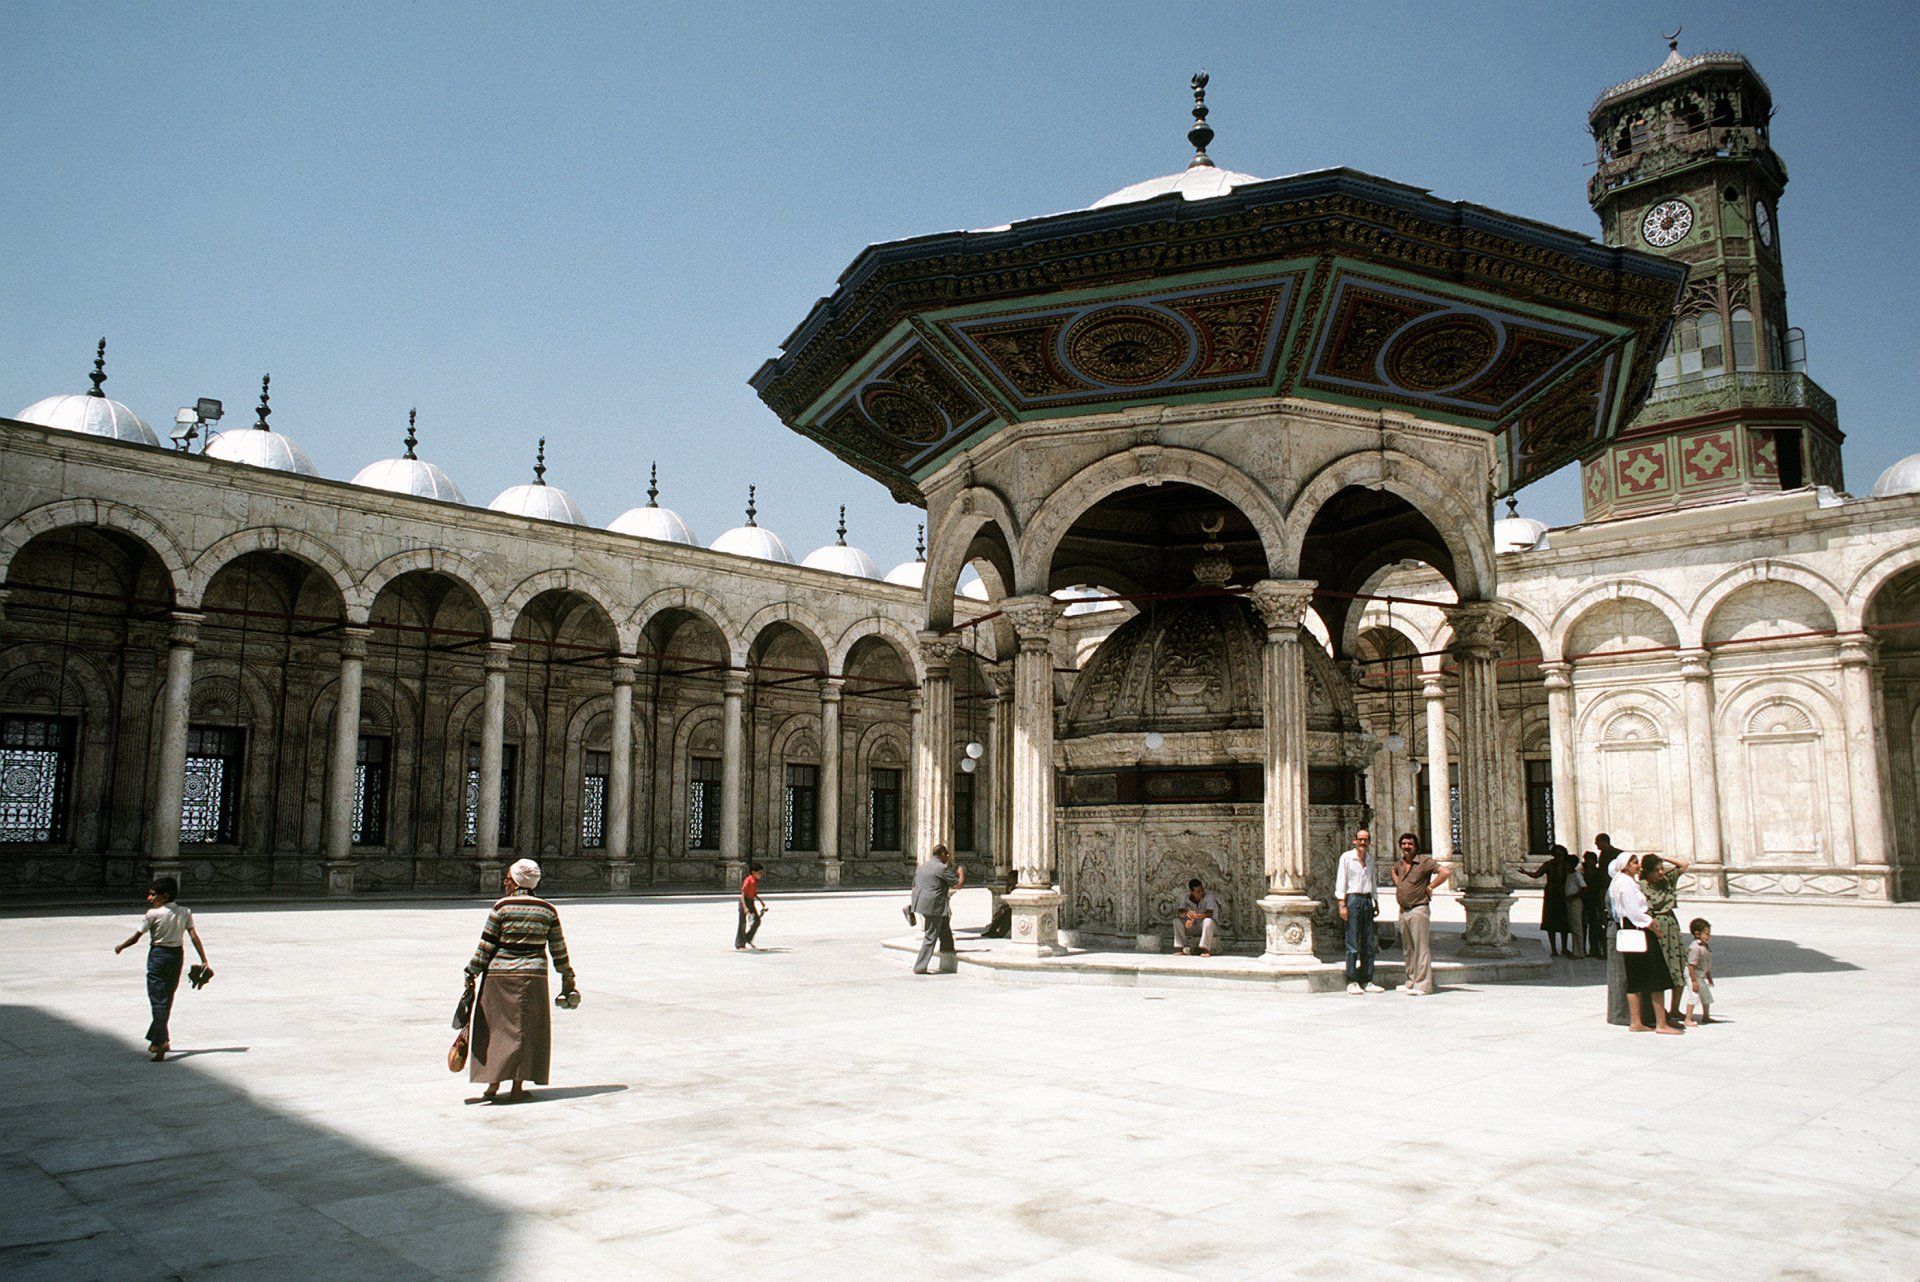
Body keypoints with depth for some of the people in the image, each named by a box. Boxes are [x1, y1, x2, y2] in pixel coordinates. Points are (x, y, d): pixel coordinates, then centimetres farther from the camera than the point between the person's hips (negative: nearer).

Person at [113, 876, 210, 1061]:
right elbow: (194, 936, -3)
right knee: (167, 999, 17)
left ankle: (160, 1043, -14)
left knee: (158, 1000, -6)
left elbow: (135, 938, -7)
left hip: (158, 955, -5)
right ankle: (157, 1039, 29)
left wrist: (120, 947, 13)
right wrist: (204, 961, -3)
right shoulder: (185, 912, 1)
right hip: (178, 955, 5)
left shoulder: (154, 914, -12)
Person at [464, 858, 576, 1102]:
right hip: (533, 976, 1)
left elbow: (485, 946, -5)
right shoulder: (548, 910, 3)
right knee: (525, 1029, 8)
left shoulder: (501, 907, -5)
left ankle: (493, 1084, 9)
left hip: (499, 975, -1)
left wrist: (472, 972, 4)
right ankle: (517, 1086, 7)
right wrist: (567, 977, 17)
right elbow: (558, 948, 8)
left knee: (495, 1026, 10)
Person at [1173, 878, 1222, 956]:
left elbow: (1209, 914, -34)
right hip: (1196, 924, 5)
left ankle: (1205, 949, -35)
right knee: (1177, 920, -14)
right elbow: (1179, 912, -19)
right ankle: (1180, 947, -11)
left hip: (1212, 925, -5)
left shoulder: (1208, 895, -22)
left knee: (1207, 921, -38)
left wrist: (1193, 918, -48)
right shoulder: (1187, 897, -8)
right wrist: (1186, 914, -44)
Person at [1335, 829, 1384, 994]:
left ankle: (1367, 981, 9)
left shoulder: (1370, 861, 17)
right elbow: (1340, 882, -5)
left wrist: (1375, 902, 16)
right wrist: (1342, 905, -12)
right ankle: (1352, 982, -4)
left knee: (1368, 943, 5)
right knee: (1353, 943, -7)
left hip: (1367, 900, 6)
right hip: (1353, 900, -6)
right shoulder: (1346, 857, -1)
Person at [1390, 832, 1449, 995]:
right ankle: (1411, 982, 19)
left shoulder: (1424, 861, -9)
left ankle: (1423, 984, -10)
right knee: (1407, 949, 12)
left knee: (1421, 948, -9)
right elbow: (1393, 870, 37)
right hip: (1403, 910, 8)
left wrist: (1429, 887, -13)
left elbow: (1445, 873, -18)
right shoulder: (1400, 862, 13)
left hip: (1419, 910, -8)